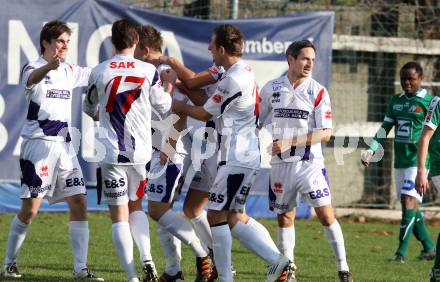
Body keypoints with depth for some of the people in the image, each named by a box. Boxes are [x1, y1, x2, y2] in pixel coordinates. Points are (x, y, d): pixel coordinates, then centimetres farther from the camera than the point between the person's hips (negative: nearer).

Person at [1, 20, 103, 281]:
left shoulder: (70, 72, 15)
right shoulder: (34, 68, -5)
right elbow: (31, 79, -30)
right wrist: (50, 66, -53)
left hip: (65, 146, 6)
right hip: (38, 144, -6)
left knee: (79, 203, -3)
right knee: (30, 209, -7)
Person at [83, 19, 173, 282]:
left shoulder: (99, 72, -2)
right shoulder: (149, 71, -4)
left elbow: (90, 109, 15)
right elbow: (164, 107, 8)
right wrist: (169, 86, 27)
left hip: (112, 152, -1)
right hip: (141, 152, 2)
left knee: (119, 216, 1)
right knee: (136, 206, 22)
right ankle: (147, 259, 3)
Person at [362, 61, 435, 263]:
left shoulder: (428, 102, -5)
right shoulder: (396, 101, 13)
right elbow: (385, 129, 18)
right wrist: (371, 150, 7)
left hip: (418, 159, -7)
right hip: (400, 160, 7)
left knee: (408, 200, -15)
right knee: (410, 205, 8)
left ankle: (401, 252, -15)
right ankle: (429, 248, 21)